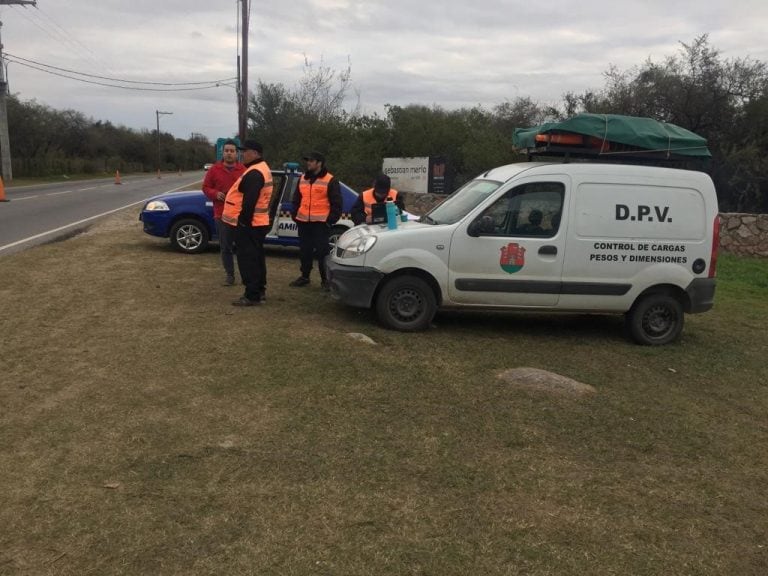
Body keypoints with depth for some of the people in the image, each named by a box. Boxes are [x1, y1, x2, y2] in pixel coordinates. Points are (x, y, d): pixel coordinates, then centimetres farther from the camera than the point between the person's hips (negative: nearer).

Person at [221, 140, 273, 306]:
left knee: (248, 260, -6)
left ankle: (252, 296, -3)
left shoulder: (254, 173, -20)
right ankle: (259, 291, 23)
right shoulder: (262, 169, 15)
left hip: (247, 225, -11)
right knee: (256, 258, 16)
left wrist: (243, 221, -22)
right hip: (258, 223, 11)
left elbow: (249, 202, -26)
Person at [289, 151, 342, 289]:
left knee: (322, 252, -4)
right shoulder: (303, 179, 15)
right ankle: (304, 276, 23)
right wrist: (294, 215, 14)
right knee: (304, 251, 12)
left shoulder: (330, 180, -4)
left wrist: (331, 220, -9)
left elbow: (336, 203, -5)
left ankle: (325, 279, 4)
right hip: (303, 222, 6)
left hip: (321, 223, -6)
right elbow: (297, 199, 23)